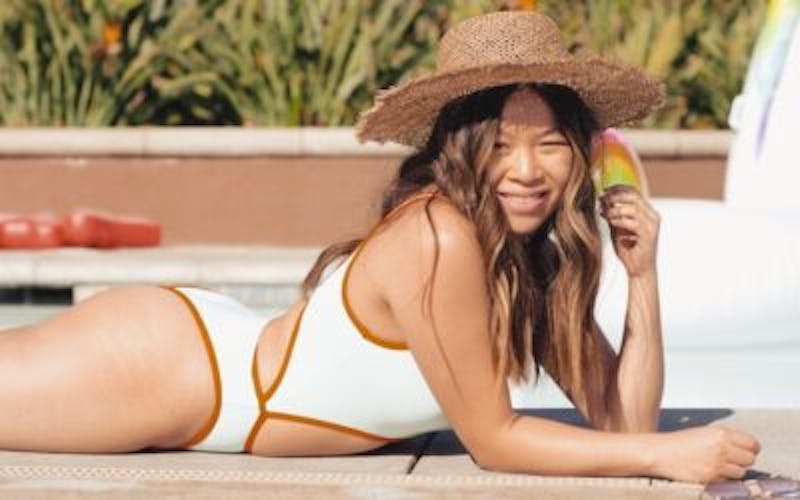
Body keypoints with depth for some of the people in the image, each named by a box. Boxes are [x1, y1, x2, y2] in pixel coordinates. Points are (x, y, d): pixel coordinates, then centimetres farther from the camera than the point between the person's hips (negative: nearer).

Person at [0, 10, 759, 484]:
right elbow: (492, 439, -23)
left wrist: (643, 276, -13)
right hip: (159, 367, -8)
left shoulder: (540, 261, -3)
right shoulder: (441, 239, -29)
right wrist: (665, 454, -25)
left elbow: (622, 418, -3)